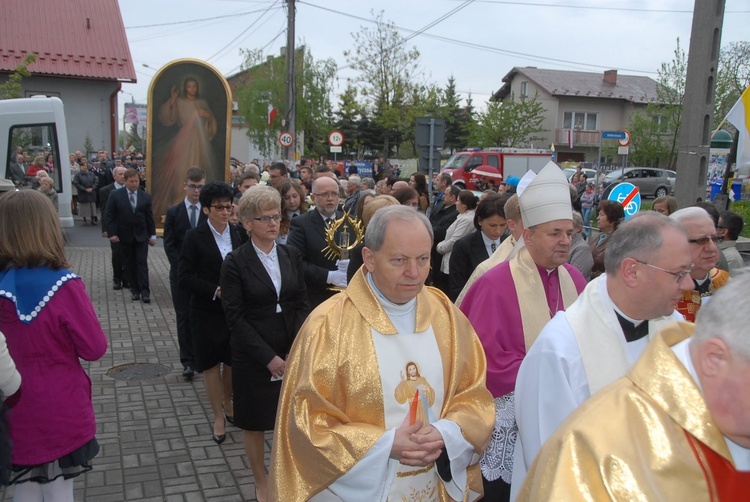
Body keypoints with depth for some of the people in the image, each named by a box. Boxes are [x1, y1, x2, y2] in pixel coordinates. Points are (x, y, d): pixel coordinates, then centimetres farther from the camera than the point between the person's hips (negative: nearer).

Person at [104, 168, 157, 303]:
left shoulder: (145, 197, -1)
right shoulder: (115, 195, -4)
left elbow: (149, 217, 3)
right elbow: (109, 215, -2)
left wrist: (152, 235, 2)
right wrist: (112, 233, -8)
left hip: (141, 235, 0)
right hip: (125, 236, 0)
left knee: (142, 263, -3)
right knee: (129, 264, 8)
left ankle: (145, 291, -2)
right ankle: (134, 289, 17)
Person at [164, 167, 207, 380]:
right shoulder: (173, 211, 2)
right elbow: (169, 244, -1)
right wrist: (183, 266, -10)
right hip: (181, 273, 1)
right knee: (184, 317, 6)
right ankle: (188, 362, 14)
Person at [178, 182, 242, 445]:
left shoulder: (238, 234, 0)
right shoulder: (194, 237, -9)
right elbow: (185, 279, -11)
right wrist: (216, 291, -20)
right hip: (207, 312, -3)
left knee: (233, 361, 14)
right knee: (211, 364, 9)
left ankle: (228, 404, 38)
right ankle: (218, 417, 24)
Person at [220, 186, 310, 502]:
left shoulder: (291, 255, 3)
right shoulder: (236, 262, -8)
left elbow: (302, 304, 2)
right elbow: (235, 317, -11)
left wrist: (296, 349, -9)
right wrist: (267, 357, -16)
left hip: (292, 353, 3)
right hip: (253, 356, -2)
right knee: (254, 421, 11)